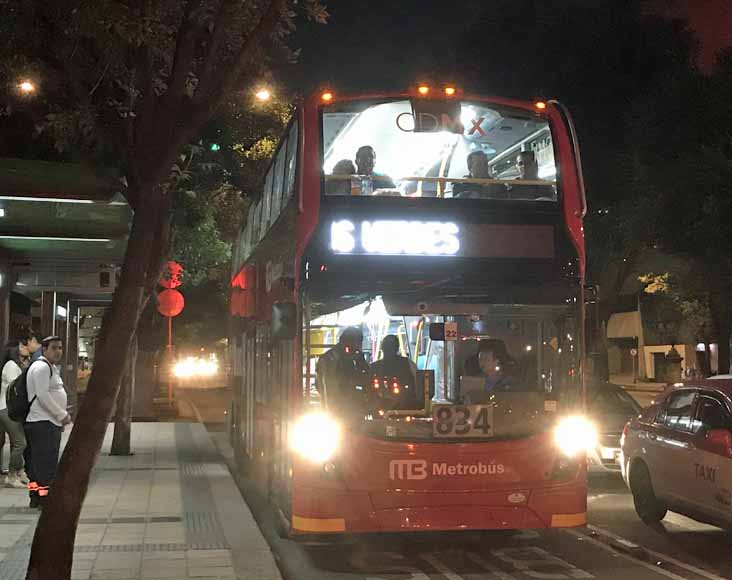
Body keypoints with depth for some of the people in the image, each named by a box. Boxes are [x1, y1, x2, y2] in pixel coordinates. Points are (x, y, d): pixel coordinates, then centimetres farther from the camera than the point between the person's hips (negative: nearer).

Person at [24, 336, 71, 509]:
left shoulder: (51, 368, 21)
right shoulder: (41, 367, -12)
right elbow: (42, 394, -20)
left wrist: (62, 414, 15)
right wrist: (62, 415, -17)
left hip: (51, 422, 10)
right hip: (42, 423, -10)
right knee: (45, 460, -9)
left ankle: (35, 496, 19)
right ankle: (43, 497, -8)